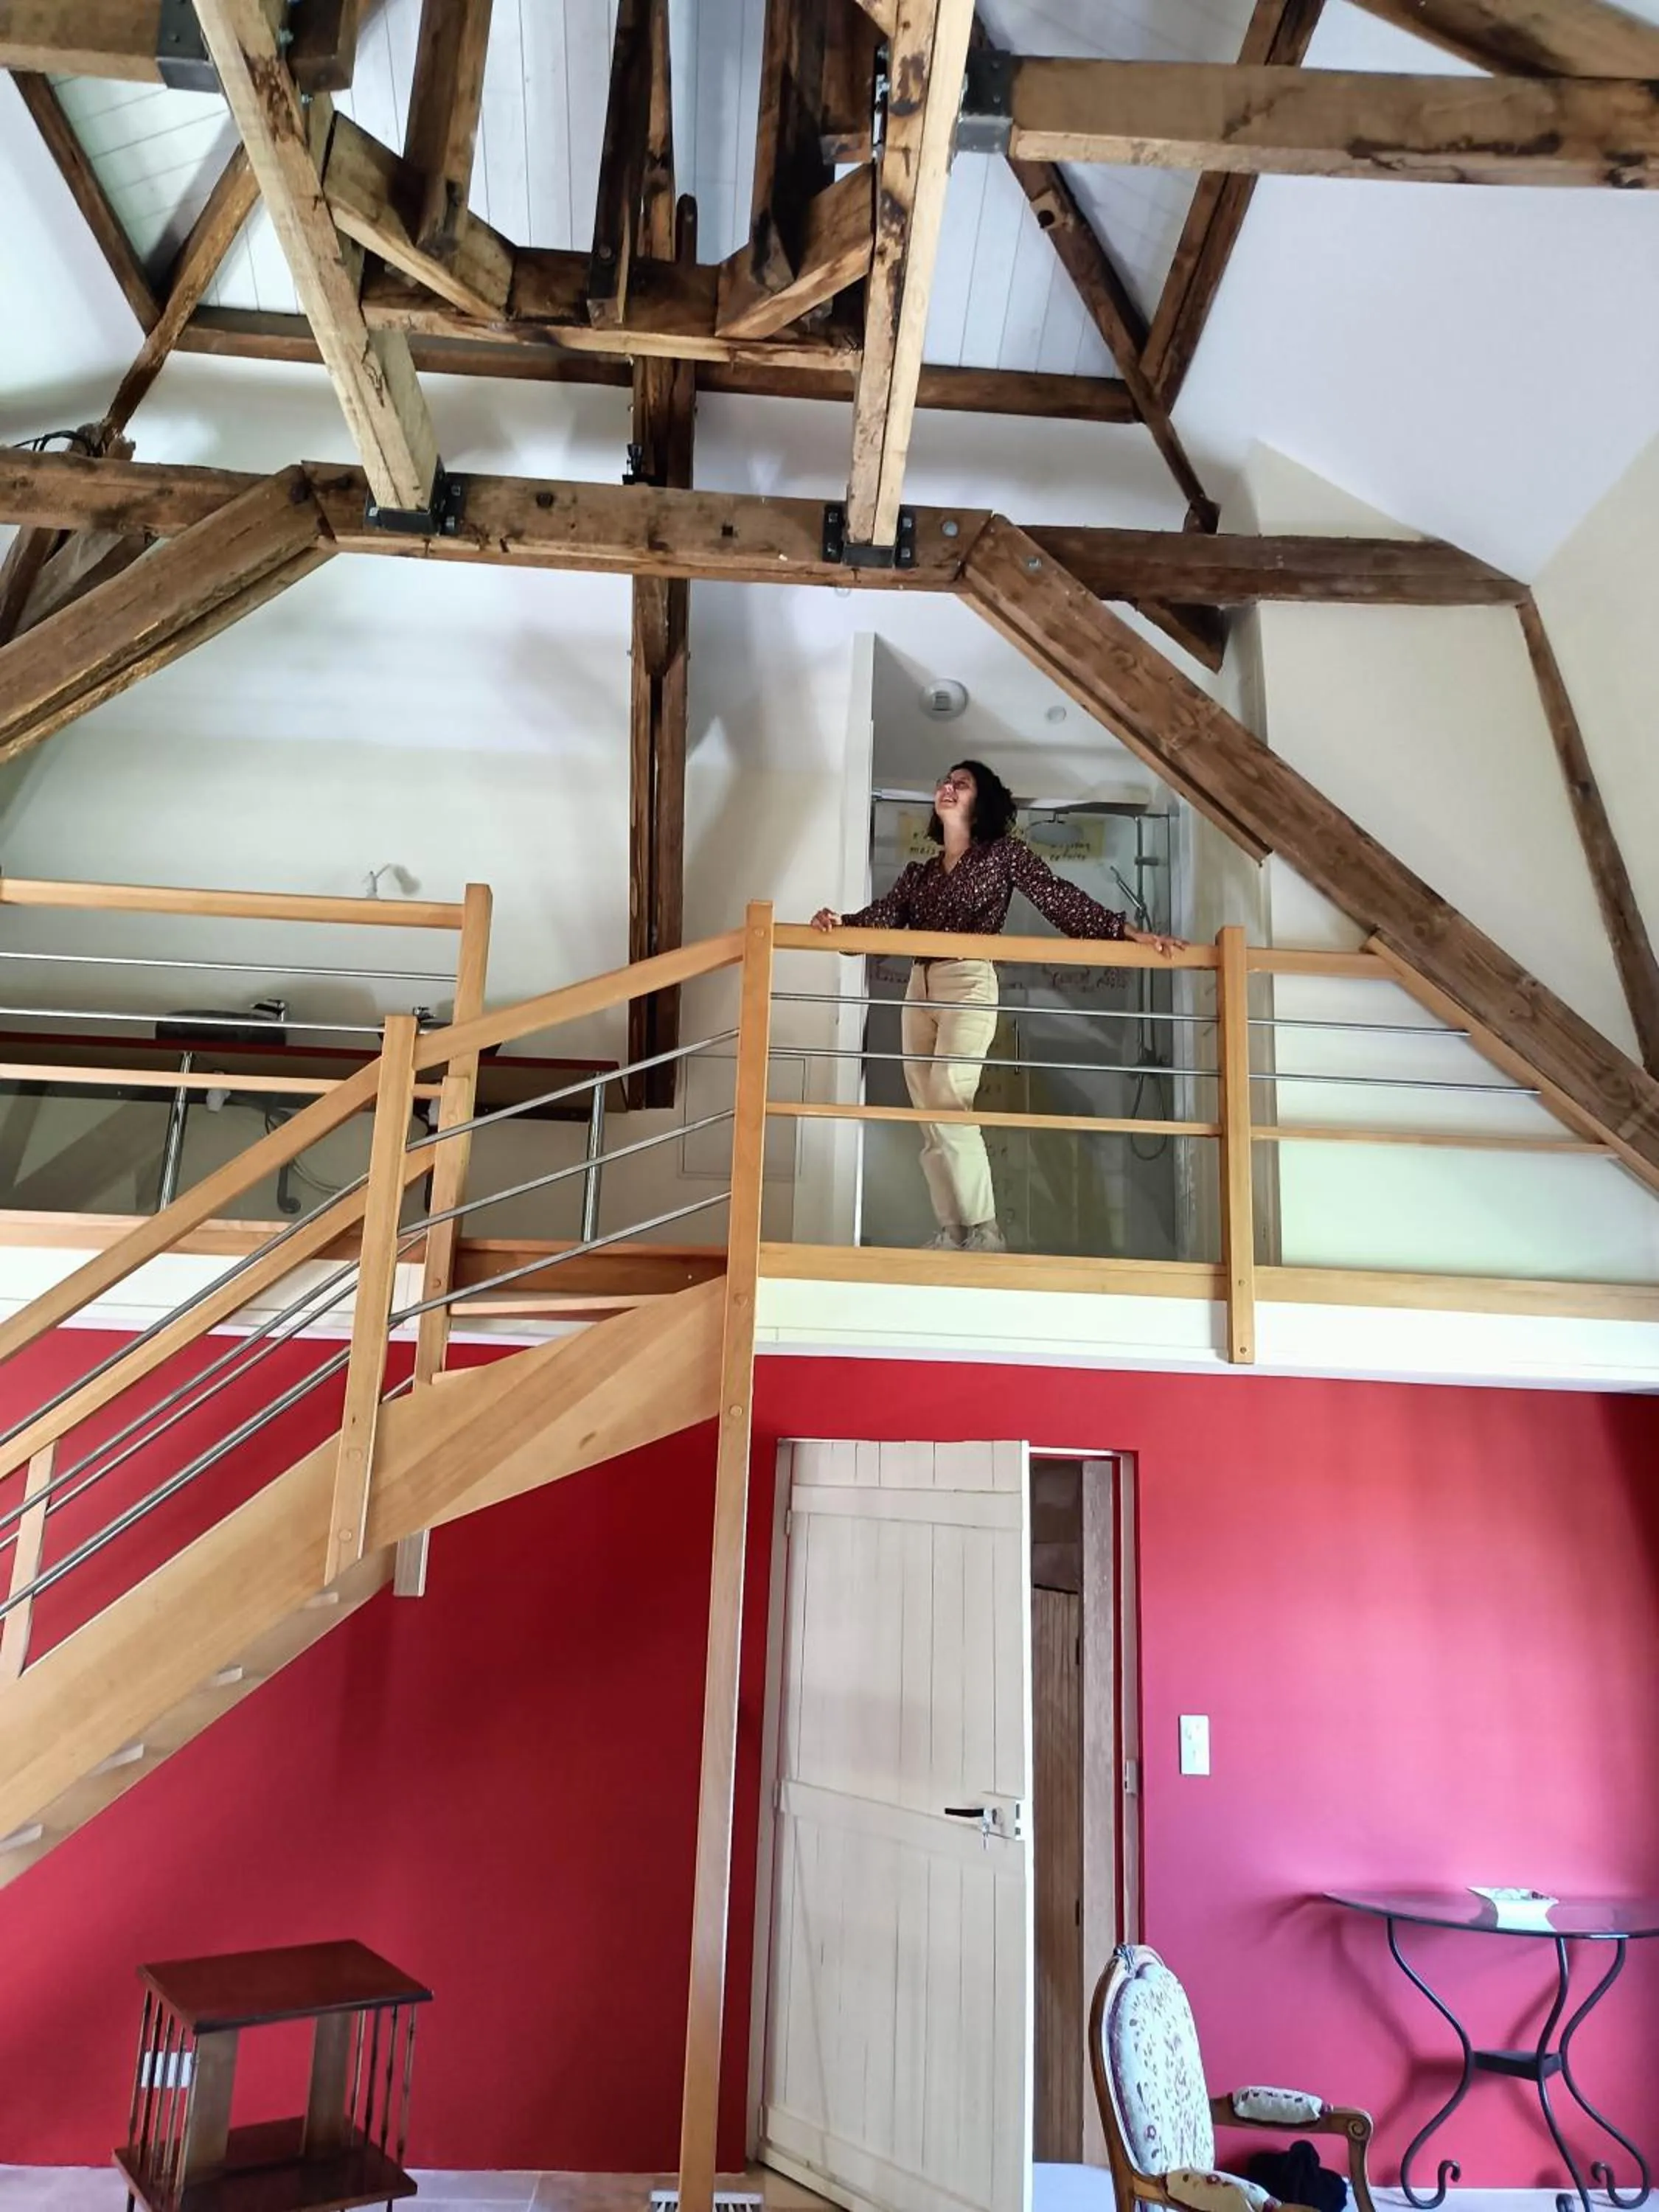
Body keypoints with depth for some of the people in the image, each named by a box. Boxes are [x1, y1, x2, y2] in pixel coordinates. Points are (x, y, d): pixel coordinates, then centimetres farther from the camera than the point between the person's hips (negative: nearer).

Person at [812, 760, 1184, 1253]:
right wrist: (840, 924, -16)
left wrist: (1127, 932, -11)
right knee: (929, 1118, 1)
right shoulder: (919, 873, 20)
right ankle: (953, 1233, 4)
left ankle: (985, 1233, -12)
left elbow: (1058, 898, -1)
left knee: (947, 1106, -18)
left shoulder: (1004, 853, 7)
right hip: (919, 989, 6)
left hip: (969, 984, -6)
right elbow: (882, 917, 5)